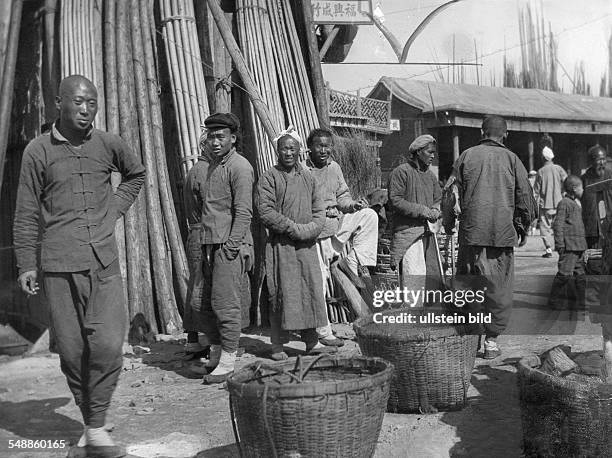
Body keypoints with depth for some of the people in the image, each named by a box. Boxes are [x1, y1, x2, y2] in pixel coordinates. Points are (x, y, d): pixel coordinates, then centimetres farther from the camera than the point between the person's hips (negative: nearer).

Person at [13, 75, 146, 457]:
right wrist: (27, 264, 2)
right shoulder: (39, 150, 2)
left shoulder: (109, 144, 6)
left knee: (108, 344, -9)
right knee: (72, 350, 3)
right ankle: (88, 420, 21)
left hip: (105, 262, 1)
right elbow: (27, 213, 5)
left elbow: (137, 173, 27)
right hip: (59, 266, -1)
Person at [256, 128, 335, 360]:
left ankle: (311, 341, 16)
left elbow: (319, 210, 13)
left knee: (311, 290, 6)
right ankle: (277, 345, 6)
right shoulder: (269, 177, -3)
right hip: (281, 244, -5)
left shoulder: (308, 177, 13)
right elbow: (265, 211, -12)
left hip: (307, 245, 5)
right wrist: (294, 228, -14)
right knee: (281, 293, -3)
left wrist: (310, 229, -7)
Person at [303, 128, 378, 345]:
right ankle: (323, 332, 10)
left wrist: (352, 204, -7)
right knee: (316, 283, -2)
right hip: (315, 233, -6)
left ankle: (354, 262, -5)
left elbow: (342, 196, 15)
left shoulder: (334, 167, 8)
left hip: (338, 224, 6)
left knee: (369, 215, -8)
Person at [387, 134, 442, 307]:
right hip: (408, 230, -8)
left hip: (428, 231, 8)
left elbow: (438, 199, 25)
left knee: (430, 272, 8)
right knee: (413, 273, -12)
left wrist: (435, 211, 1)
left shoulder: (430, 175, 19)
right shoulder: (401, 172, -5)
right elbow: (395, 200, -12)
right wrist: (423, 210, -14)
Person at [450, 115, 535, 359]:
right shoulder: (511, 159, 3)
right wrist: (525, 226, 18)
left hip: (471, 231, 1)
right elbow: (525, 196, 5)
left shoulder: (467, 156, 4)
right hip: (503, 233, -1)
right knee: (499, 287, 6)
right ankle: (491, 340, 8)